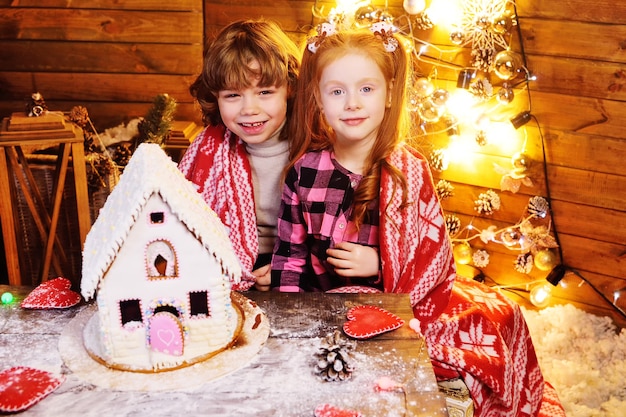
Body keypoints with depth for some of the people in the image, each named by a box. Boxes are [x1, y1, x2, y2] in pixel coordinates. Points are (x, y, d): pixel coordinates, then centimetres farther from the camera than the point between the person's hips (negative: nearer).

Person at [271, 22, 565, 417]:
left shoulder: (408, 169, -5)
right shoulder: (304, 171, -3)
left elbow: (435, 252, -6)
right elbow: (289, 253, 2)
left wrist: (380, 264, -19)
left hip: (401, 299, 1)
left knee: (500, 316, -9)